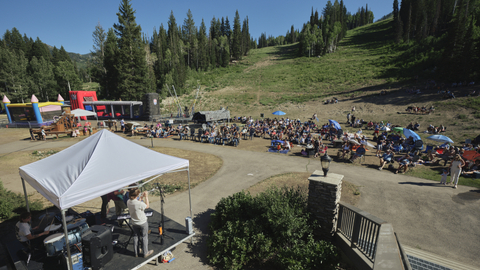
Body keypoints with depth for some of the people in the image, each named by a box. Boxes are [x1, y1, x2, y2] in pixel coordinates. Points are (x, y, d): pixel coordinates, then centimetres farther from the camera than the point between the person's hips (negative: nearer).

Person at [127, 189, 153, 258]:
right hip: (143, 222, -6)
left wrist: (141, 197, 11)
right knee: (144, 237, 12)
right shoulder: (139, 203, -31)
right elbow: (147, 206, -12)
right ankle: (145, 253, 24)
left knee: (136, 237, 21)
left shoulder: (128, 202, -10)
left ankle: (136, 253, 34)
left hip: (134, 223, 6)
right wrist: (146, 197, -8)